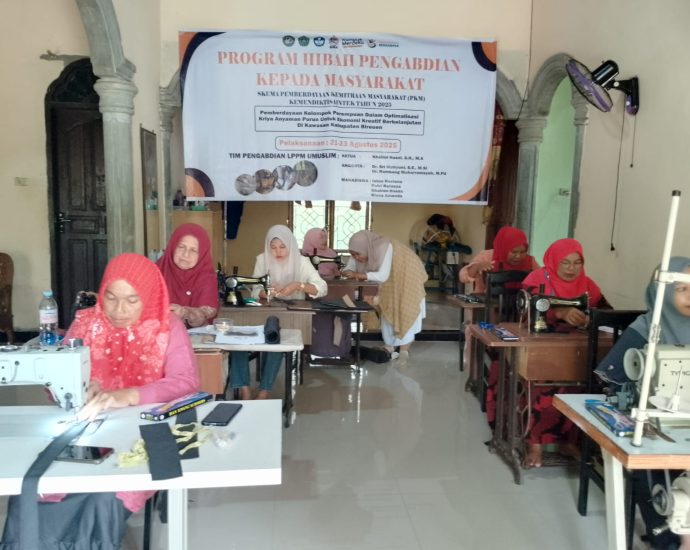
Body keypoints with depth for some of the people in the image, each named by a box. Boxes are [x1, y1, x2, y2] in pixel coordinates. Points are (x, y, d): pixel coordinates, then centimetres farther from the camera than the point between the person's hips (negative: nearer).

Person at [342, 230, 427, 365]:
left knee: (404, 312, -9)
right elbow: (349, 268, -13)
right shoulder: (360, 250, -17)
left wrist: (359, 275, -44)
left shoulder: (383, 247, -37)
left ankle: (404, 351, -4)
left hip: (406, 278, -6)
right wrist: (347, 273, -36)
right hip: (389, 282, 7)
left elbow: (383, 275, -41)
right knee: (387, 311, 7)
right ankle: (389, 346, 18)